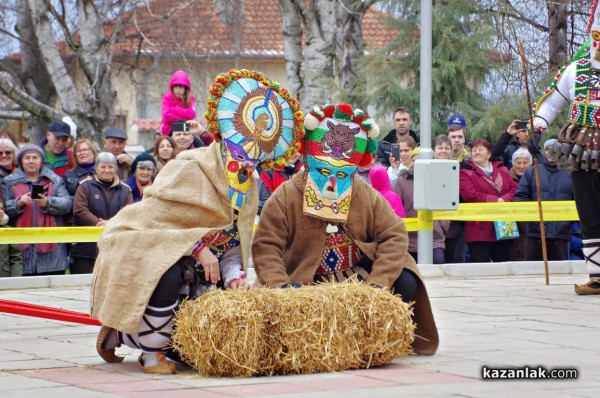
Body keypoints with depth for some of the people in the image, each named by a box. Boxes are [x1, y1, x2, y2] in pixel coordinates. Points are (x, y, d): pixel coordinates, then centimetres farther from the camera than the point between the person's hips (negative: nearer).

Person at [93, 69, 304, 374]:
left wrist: (234, 275, -17)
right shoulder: (188, 168, -19)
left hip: (188, 261, 8)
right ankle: (152, 352, -15)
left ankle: (123, 334, 9)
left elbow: (234, 244, 4)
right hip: (140, 248, -8)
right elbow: (154, 219, -24)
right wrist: (198, 247, -28)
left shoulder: (248, 189, 4)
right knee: (168, 277, -38)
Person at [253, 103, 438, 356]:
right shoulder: (286, 197, -6)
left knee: (404, 285, -20)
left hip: (359, 275, 3)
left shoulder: (366, 196, 3)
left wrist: (378, 283, -21)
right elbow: (266, 246, -12)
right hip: (308, 284, -3)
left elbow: (394, 235, -5)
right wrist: (280, 284, -31)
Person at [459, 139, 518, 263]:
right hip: (480, 230, -4)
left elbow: (514, 189, 6)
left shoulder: (502, 170, 17)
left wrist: (504, 199, -15)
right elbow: (469, 195, -13)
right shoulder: (466, 173, 2)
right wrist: (496, 200, -13)